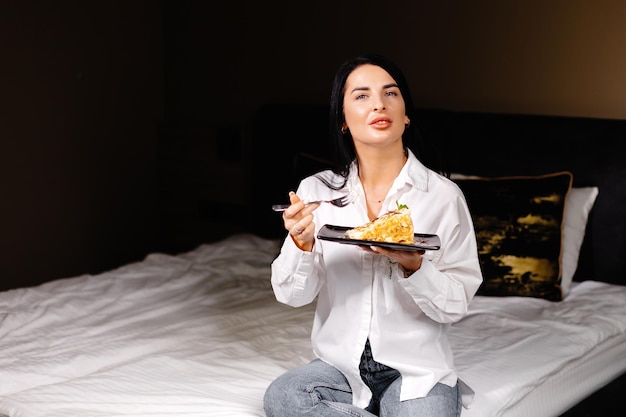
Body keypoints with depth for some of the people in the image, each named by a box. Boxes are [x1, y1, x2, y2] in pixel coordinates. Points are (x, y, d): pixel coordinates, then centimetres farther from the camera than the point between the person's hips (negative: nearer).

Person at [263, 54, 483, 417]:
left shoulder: (443, 195, -7)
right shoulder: (317, 191, 0)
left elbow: (456, 305, -5)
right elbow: (293, 295, -2)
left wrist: (413, 265, -23)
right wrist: (302, 243, -21)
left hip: (416, 371, -2)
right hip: (342, 364, 3)